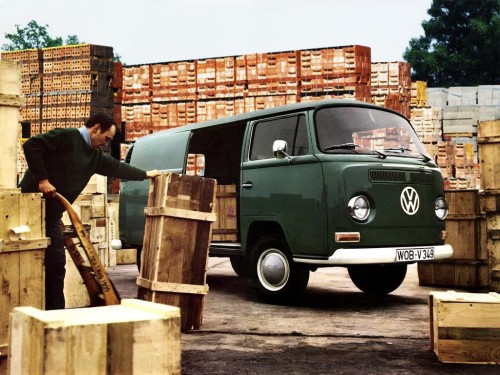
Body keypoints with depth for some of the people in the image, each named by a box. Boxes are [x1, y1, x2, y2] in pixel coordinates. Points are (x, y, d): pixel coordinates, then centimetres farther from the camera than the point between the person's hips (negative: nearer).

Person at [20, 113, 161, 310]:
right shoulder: (66, 137, -11)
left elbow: (115, 167, 27)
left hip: (52, 213, 9)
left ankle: (55, 312, 15)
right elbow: (31, 146, -19)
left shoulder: (95, 155, 15)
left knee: (55, 265, 8)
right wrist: (42, 179, -22)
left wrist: (145, 174, 36)